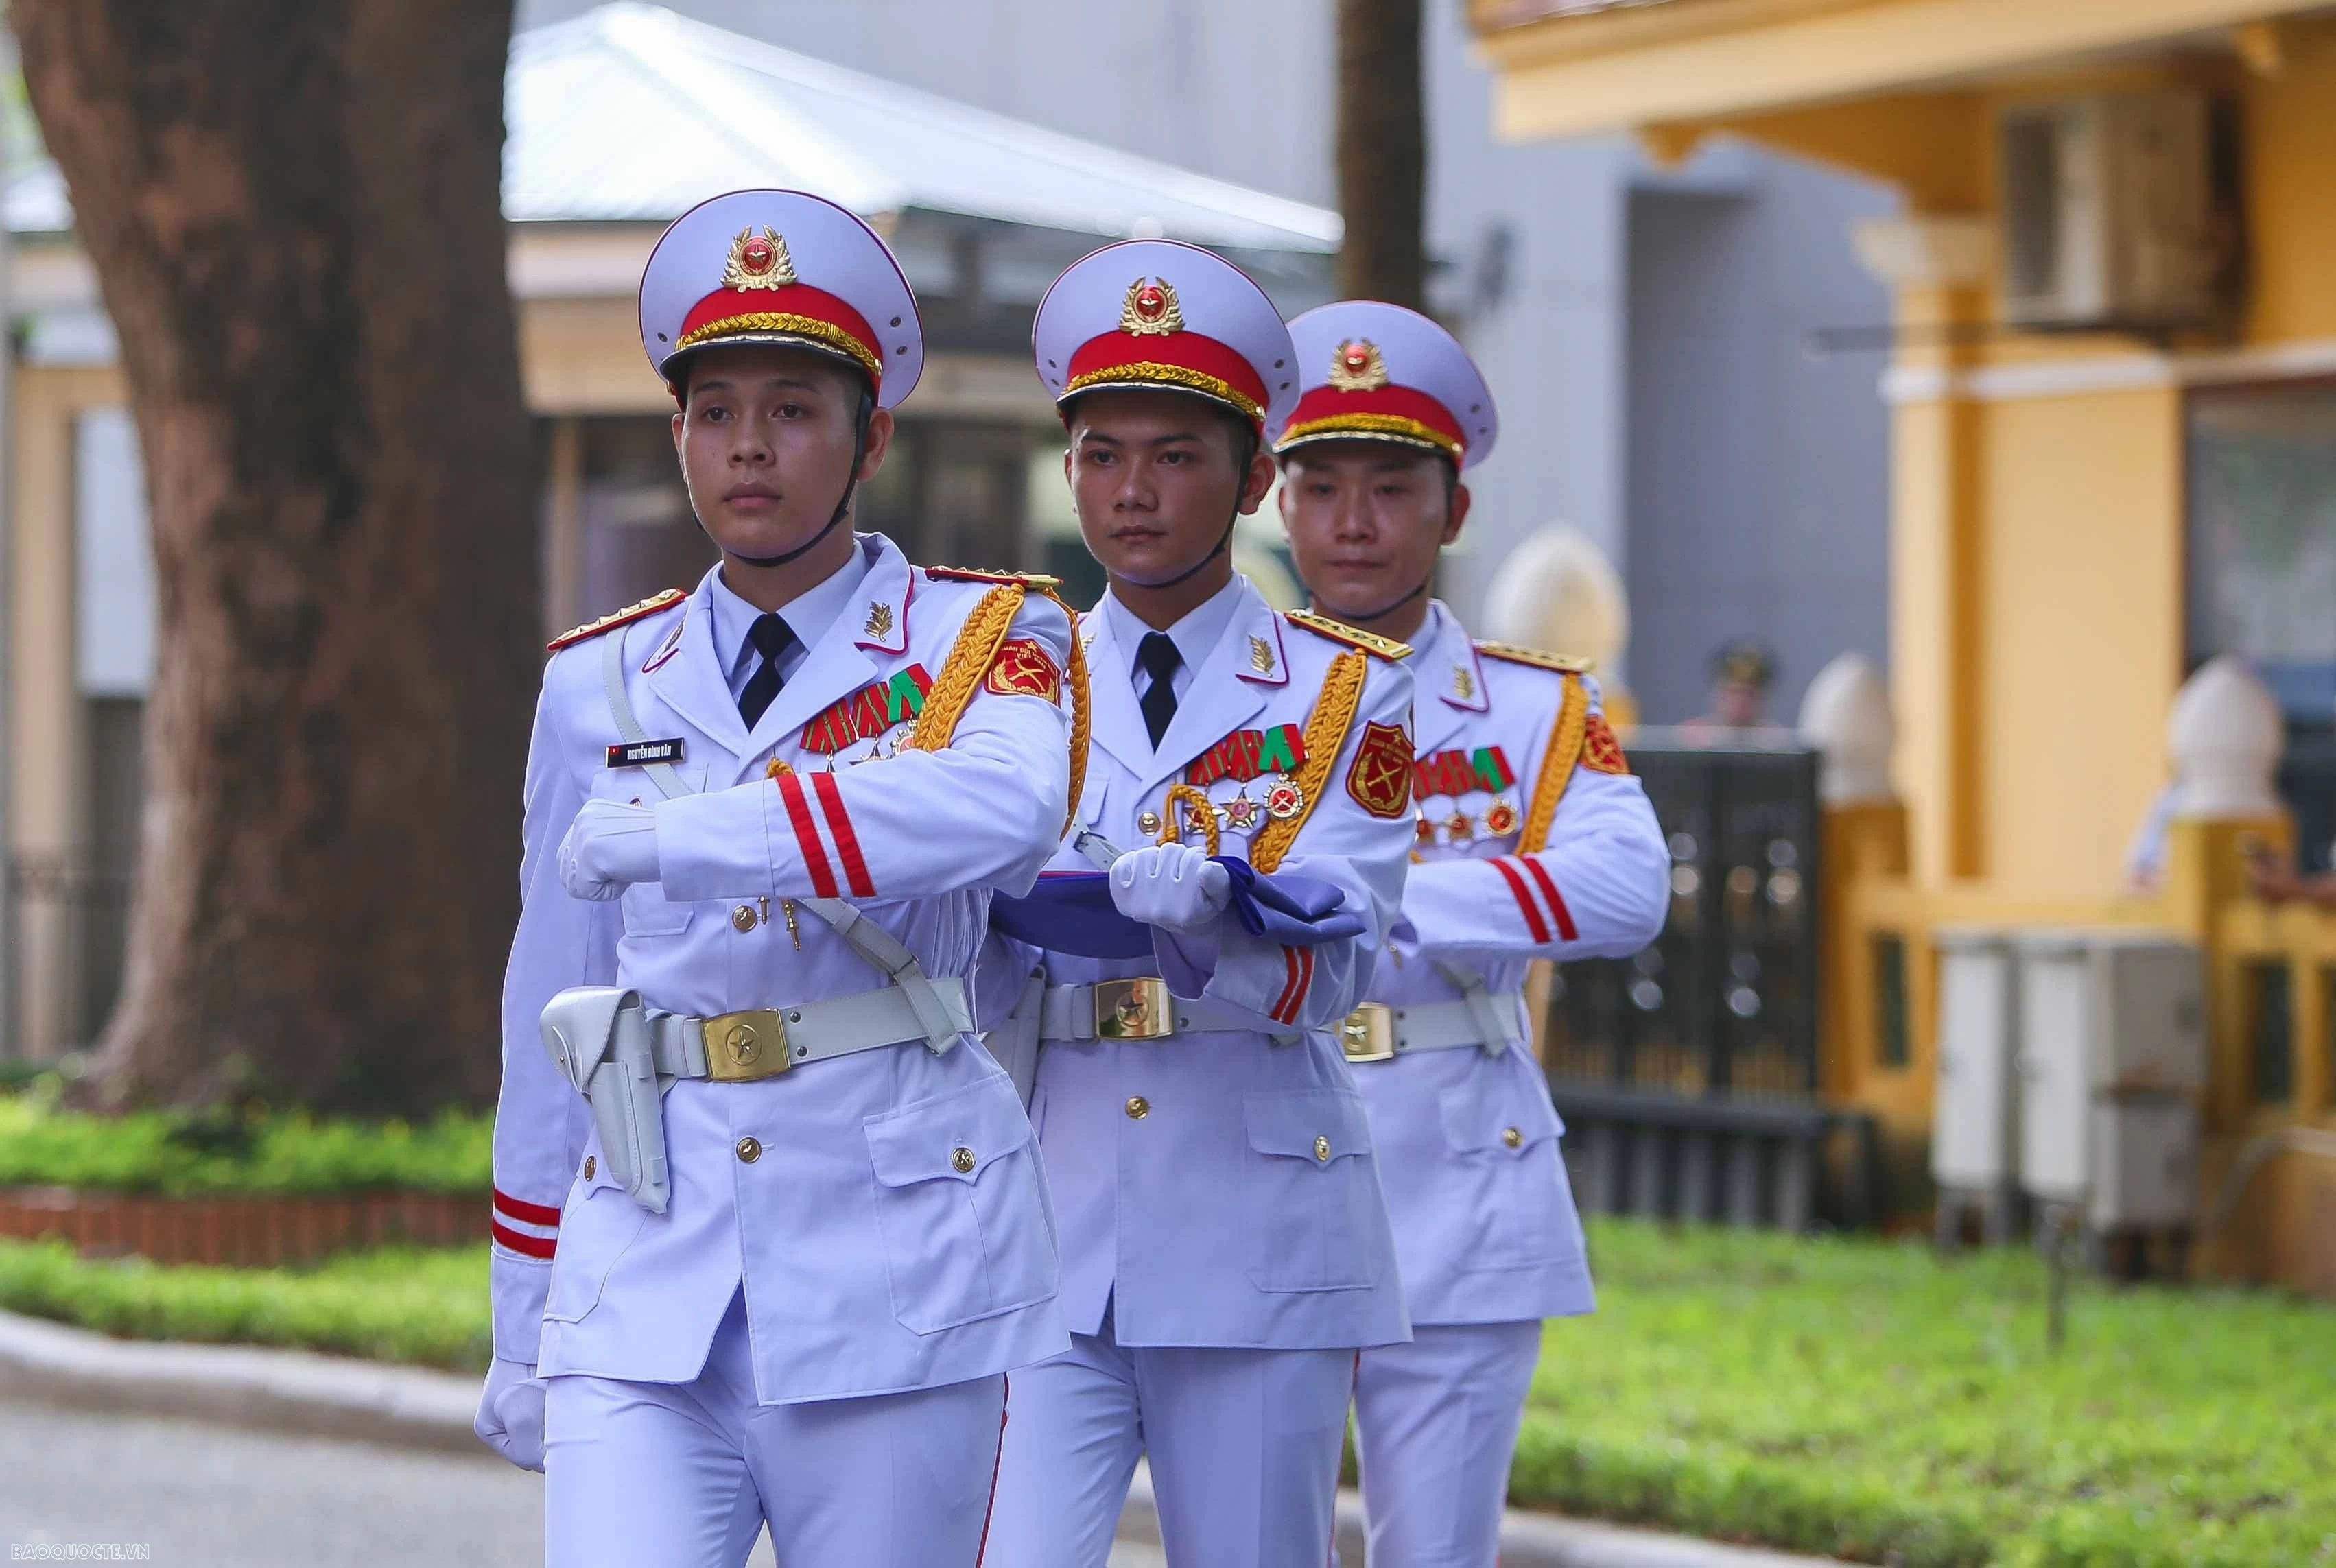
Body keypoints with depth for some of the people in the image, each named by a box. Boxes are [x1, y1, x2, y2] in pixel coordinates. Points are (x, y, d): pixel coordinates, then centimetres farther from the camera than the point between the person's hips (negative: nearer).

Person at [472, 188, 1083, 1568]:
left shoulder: (986, 638, 1)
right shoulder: (603, 684, 12)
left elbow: (1003, 808, -24)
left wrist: (668, 837, -25)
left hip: (892, 1258, -2)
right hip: (646, 1269, 2)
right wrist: (523, 1328, 20)